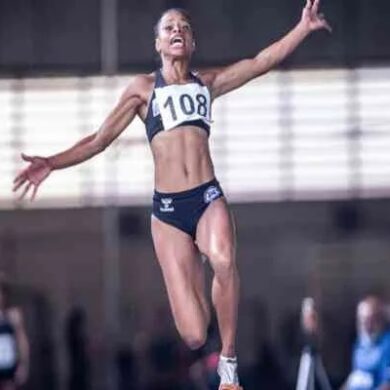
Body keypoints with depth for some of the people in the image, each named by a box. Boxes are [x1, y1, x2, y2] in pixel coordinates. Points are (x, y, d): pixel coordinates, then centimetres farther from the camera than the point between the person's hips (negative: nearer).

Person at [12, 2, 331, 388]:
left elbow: (261, 62, 6)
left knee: (223, 261, -38)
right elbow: (99, 139, 8)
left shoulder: (207, 82, 14)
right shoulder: (143, 88, 10)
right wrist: (52, 163, -3)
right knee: (193, 336, -10)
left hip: (209, 197, 1)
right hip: (167, 209, -1)